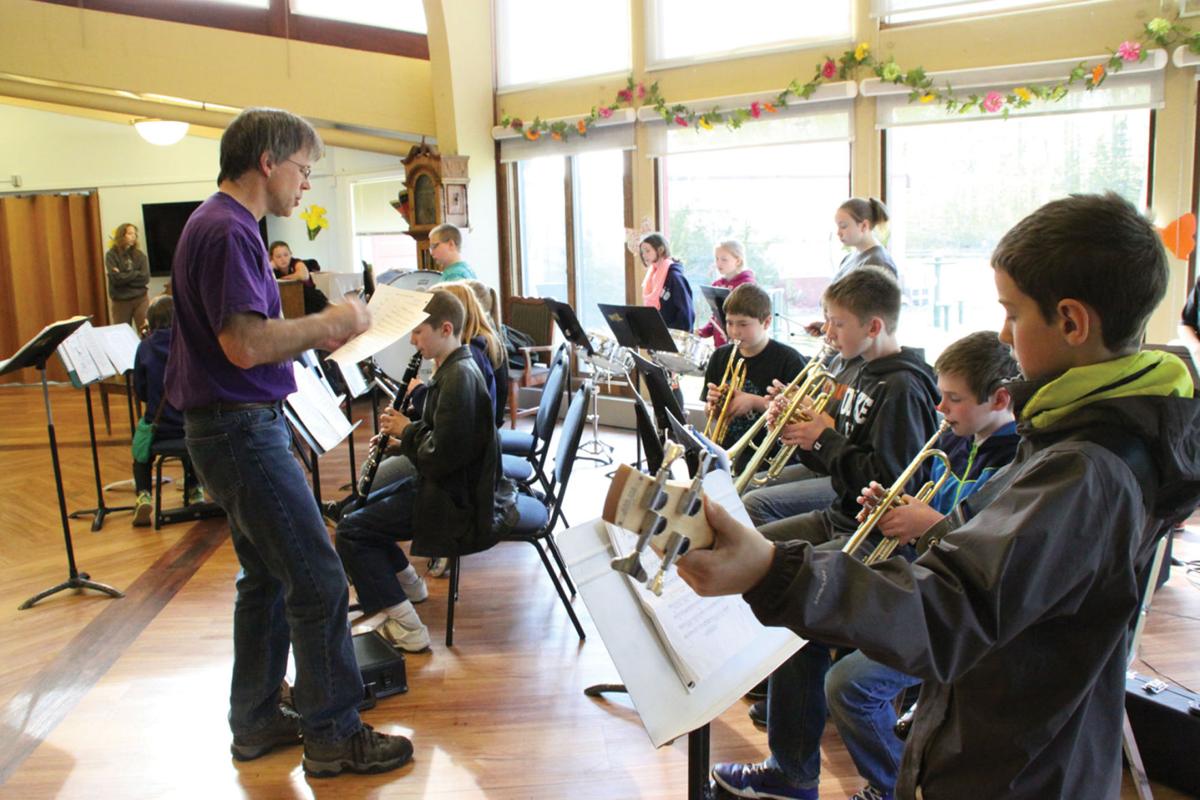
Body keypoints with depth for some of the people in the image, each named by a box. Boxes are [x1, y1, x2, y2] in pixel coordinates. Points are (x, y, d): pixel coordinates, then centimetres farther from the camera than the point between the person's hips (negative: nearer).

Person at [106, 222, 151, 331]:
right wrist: (136, 274, -7)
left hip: (141, 299, 1)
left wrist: (123, 276, -9)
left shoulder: (140, 255, 4)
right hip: (120, 301, -1)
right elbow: (115, 278, -13)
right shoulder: (111, 255, -2)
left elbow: (145, 278, -6)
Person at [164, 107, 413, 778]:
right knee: (319, 582, -4)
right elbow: (246, 345, -27)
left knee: (268, 577, 18)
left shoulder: (221, 226, 15)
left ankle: (256, 721, 30)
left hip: (236, 426, 11)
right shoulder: (228, 231, -17)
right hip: (242, 429, -11)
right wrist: (330, 323, -15)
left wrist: (315, 335, 7)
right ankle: (335, 735, 9)